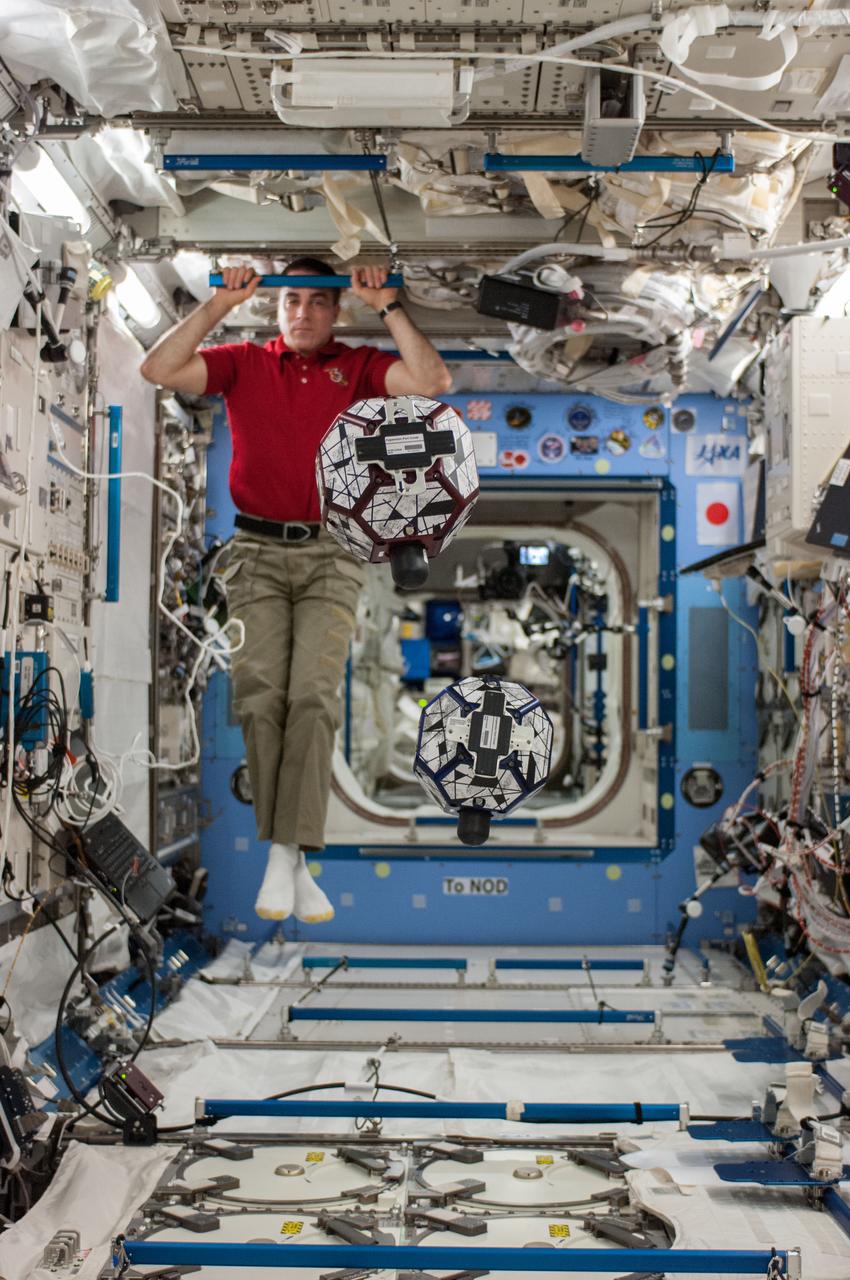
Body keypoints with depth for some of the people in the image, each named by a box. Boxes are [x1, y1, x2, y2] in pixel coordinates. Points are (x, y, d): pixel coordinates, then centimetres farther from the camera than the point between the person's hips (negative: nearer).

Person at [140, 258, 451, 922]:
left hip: (330, 556, -1)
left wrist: (388, 306, -1)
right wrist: (219, 303, 1)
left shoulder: (358, 367, 11)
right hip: (256, 552, 1)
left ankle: (291, 853, -15)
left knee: (313, 697, -15)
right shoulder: (244, 362, 13)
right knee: (260, 698, -10)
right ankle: (282, 860, -5)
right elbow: (159, 370, 2)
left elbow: (434, 381, -3)